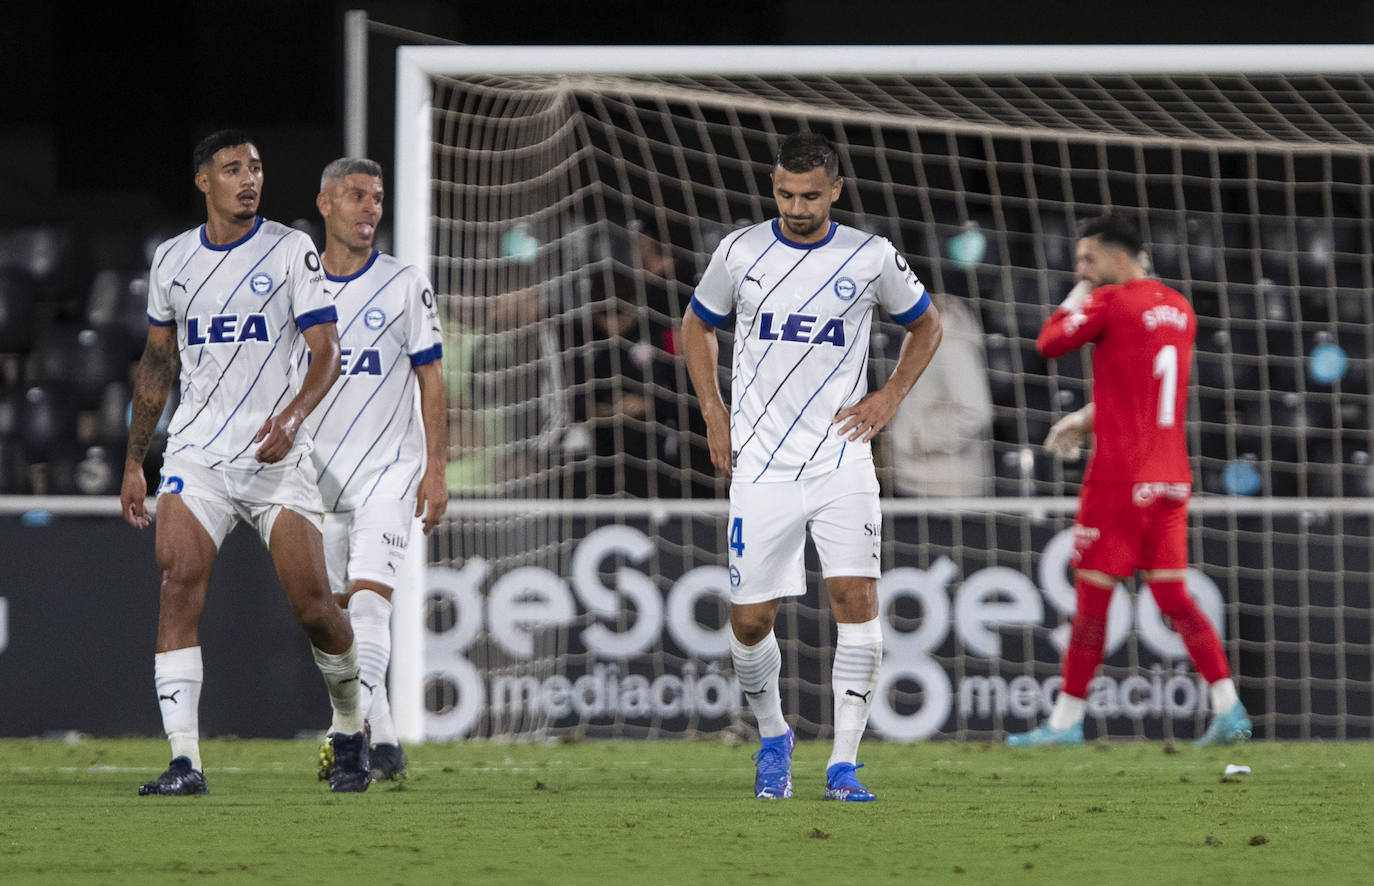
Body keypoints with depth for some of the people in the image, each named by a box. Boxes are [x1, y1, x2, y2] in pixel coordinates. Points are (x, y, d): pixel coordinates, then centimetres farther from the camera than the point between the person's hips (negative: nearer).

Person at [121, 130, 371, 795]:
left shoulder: (291, 251, -1)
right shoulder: (173, 260, 9)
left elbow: (328, 352, -6)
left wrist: (291, 417, -25)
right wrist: (133, 462, 18)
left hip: (276, 458, -2)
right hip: (196, 454, 2)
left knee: (312, 603, -4)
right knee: (178, 587, -17)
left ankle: (350, 728, 24)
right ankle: (184, 760, -19)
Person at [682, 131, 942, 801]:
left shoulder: (872, 259, 0)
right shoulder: (740, 253, 2)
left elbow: (925, 326, 17)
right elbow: (697, 326, 19)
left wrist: (889, 397, 4)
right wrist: (713, 412, 8)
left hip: (842, 462, -1)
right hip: (760, 466, 1)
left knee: (856, 597, -16)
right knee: (751, 621, 0)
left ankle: (843, 764, -10)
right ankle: (772, 738, 28)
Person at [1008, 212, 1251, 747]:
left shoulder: (1109, 303, -10)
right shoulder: (1177, 308, 14)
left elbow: (1050, 343, -6)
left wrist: (1072, 303, 10)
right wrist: (1087, 419, 22)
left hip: (1120, 477, -7)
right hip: (1170, 478, 7)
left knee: (1092, 593, -1)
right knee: (1172, 594, 8)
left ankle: (1067, 719, 4)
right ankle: (1228, 709, -1)